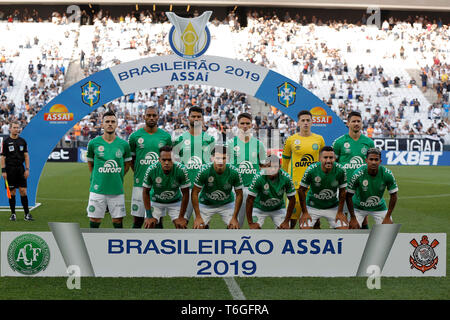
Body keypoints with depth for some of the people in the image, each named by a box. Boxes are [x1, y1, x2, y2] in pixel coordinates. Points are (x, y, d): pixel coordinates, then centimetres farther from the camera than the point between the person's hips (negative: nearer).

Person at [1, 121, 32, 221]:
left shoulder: (22, 141, 8)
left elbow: (26, 155, 10)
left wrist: (27, 169, 1)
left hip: (20, 169, 2)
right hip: (10, 169, -2)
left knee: (23, 191, -2)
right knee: (12, 192, 2)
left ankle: (27, 214, -1)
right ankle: (13, 214, 11)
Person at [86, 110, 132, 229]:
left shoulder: (123, 144, 2)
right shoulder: (93, 143, 0)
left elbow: (127, 164, 16)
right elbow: (90, 163, 13)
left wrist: (118, 177, 9)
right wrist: (96, 178, 8)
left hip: (117, 190, 1)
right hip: (97, 189, -1)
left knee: (118, 221, 5)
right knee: (94, 220, 2)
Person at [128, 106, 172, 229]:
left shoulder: (165, 136, 5)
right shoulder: (135, 136, 2)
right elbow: (131, 160, 11)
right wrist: (138, 174, 3)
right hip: (140, 184, -1)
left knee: (158, 219, 6)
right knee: (138, 219, 2)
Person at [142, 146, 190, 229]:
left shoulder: (181, 170, -29)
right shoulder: (151, 170, -28)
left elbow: (185, 194, -17)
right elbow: (146, 192, -13)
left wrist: (181, 217, -15)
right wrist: (149, 216, -15)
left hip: (175, 202, 0)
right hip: (155, 201, 0)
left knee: (181, 227, -12)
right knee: (148, 226, -12)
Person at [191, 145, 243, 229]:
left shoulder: (234, 172, -23)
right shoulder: (204, 171, -26)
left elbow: (239, 195, -11)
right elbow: (195, 193, -17)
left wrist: (234, 217, -14)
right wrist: (198, 217, -19)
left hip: (227, 204, 1)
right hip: (206, 204, -1)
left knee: (234, 228, -13)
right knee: (198, 228, -13)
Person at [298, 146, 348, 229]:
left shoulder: (340, 170, -18)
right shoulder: (311, 170, -22)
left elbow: (342, 192, -4)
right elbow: (301, 190, -10)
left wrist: (340, 212, -3)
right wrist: (305, 212, -9)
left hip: (333, 207, 2)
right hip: (312, 206, -2)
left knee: (344, 228, -8)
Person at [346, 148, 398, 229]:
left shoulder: (387, 174, -22)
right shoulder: (357, 174, -28)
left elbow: (393, 195, -10)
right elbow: (349, 196, -17)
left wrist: (387, 217, -11)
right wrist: (353, 218, -16)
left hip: (379, 207, 2)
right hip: (358, 207, -2)